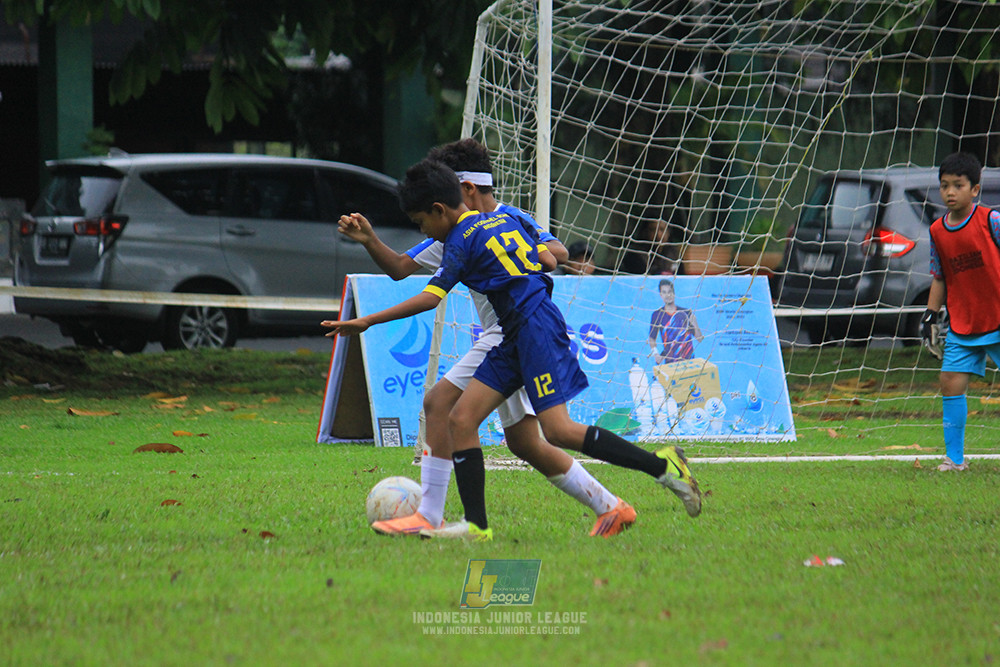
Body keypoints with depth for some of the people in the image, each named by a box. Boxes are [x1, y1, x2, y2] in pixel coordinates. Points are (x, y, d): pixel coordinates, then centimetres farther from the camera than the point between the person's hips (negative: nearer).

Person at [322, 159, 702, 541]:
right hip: (515, 338, 10)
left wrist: (367, 322, -14)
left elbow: (431, 297, -17)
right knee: (461, 419, 1)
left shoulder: (462, 239, -9)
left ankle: (662, 466, -7)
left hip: (537, 329, -10)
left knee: (557, 431, -14)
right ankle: (476, 525, -3)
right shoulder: (508, 217, 16)